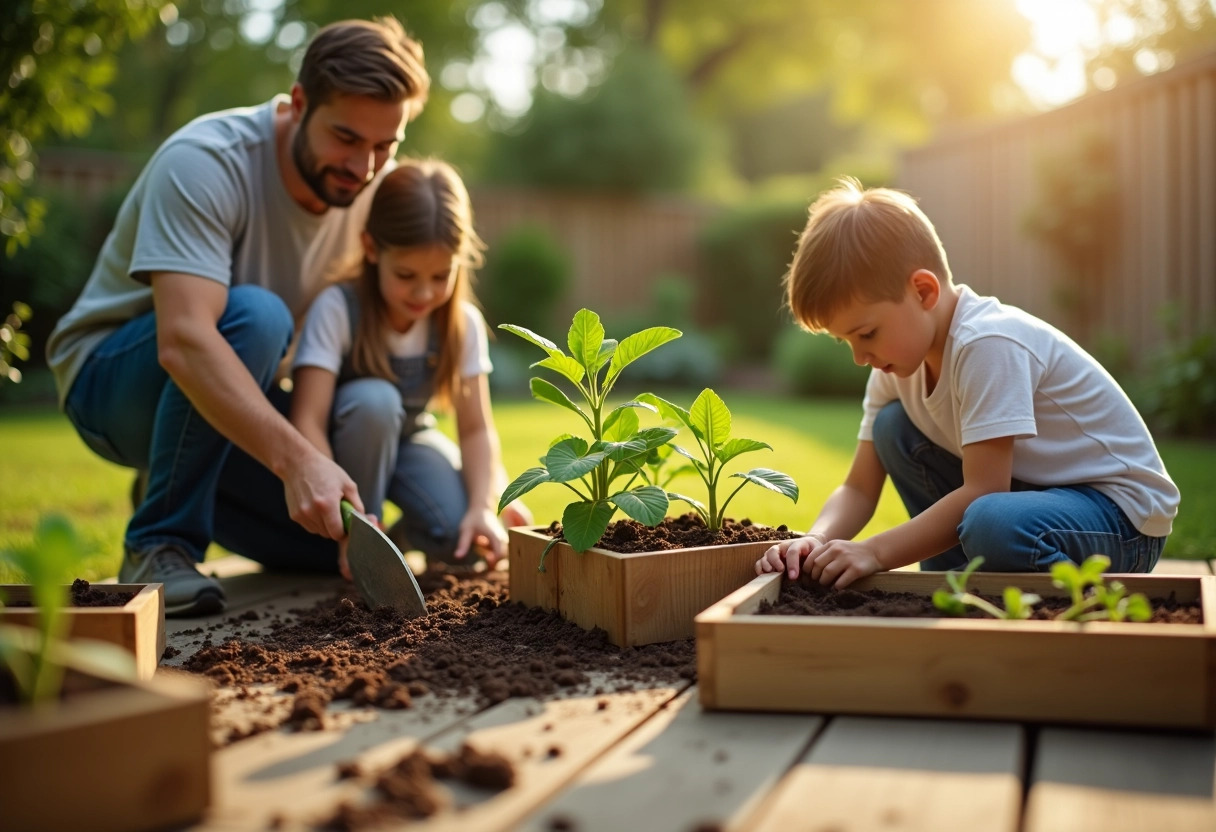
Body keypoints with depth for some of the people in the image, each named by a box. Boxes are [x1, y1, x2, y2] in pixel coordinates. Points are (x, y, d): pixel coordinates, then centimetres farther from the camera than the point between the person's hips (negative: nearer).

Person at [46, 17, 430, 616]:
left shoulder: (376, 184, -9)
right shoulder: (205, 163, -28)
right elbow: (183, 341, -41)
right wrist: (296, 459, -52)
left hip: (237, 402, 6)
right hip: (111, 376, -6)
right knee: (252, 315, -36)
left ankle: (182, 484, 18)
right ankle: (158, 544, -19)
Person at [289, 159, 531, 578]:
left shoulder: (464, 324, -16)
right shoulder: (337, 309, -26)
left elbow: (475, 429, -15)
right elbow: (307, 422, -31)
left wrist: (484, 507, -31)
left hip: (408, 439, 2)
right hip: (343, 444, -2)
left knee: (467, 539, -24)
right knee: (373, 399, -36)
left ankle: (403, 535, 13)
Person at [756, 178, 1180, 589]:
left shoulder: (989, 344, -26)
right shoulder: (896, 364, 0)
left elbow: (983, 492, -28)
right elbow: (859, 488, 0)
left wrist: (875, 552, -27)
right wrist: (815, 542, -19)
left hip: (1123, 514, -8)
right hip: (1029, 493, 8)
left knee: (993, 525, -38)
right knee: (891, 426, -3)